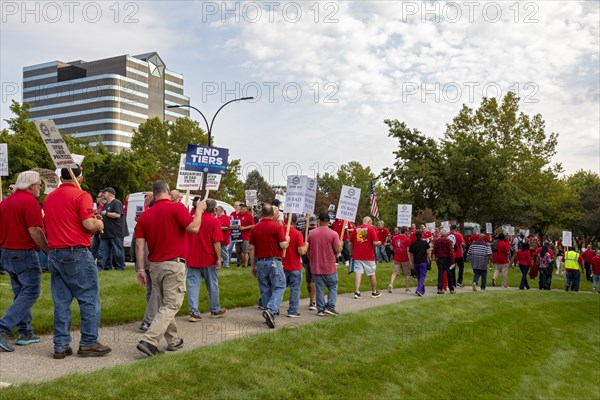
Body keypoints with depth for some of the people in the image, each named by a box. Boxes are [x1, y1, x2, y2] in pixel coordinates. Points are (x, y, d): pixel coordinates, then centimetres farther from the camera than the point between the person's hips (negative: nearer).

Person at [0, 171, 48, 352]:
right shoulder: (30, 202, -14)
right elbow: (34, 231, -20)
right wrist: (49, 250, -13)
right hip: (25, 254, -9)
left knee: (21, 293, 16)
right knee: (30, 293, -2)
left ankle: (25, 332, 20)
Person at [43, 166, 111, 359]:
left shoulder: (49, 198, 13)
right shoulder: (81, 196, -9)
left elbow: (48, 225, 19)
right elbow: (89, 224, -18)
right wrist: (99, 224, 2)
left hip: (54, 254, 7)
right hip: (77, 253, -7)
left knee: (61, 302, 11)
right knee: (89, 299, 3)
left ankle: (61, 345, 13)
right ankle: (88, 343, 5)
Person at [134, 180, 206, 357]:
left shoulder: (145, 215, 8)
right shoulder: (176, 208, -9)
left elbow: (139, 244, 3)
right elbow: (194, 228, -14)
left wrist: (140, 269, 4)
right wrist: (199, 209, 1)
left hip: (154, 266, 6)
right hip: (174, 264, -6)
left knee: (163, 305, 17)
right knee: (171, 306, -2)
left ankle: (174, 340, 25)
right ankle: (149, 340, -13)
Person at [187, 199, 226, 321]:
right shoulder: (214, 221, -9)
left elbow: (186, 239, 13)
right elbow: (217, 242, -16)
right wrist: (219, 258, -12)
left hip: (192, 258, 3)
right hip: (209, 258, -3)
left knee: (193, 285, 3)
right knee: (212, 285, 11)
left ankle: (193, 312, -3)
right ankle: (215, 310, 23)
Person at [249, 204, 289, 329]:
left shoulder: (255, 228, 6)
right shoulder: (277, 227, -7)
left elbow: (252, 249, 7)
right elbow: (283, 245, -13)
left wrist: (253, 266, 15)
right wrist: (287, 240, 10)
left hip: (260, 262, 4)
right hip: (274, 262, -4)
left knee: (265, 290, 11)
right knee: (279, 287, 2)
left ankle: (269, 315, 16)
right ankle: (271, 310, -18)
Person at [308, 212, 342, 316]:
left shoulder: (311, 233, -2)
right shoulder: (333, 234, -11)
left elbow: (308, 249, 5)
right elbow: (338, 250, -13)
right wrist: (340, 245, 9)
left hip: (316, 266, 2)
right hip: (330, 266, -2)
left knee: (319, 288, 9)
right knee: (332, 287, 11)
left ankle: (320, 309, 10)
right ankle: (330, 306, 1)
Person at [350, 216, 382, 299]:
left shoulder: (356, 229, 6)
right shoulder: (371, 229, -6)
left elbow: (351, 243, 9)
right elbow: (375, 243, -14)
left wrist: (352, 252, 21)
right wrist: (379, 243, 8)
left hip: (357, 256, 3)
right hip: (368, 256, -3)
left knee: (358, 273, 3)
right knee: (372, 274, 11)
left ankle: (357, 292, -5)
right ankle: (374, 292, 23)